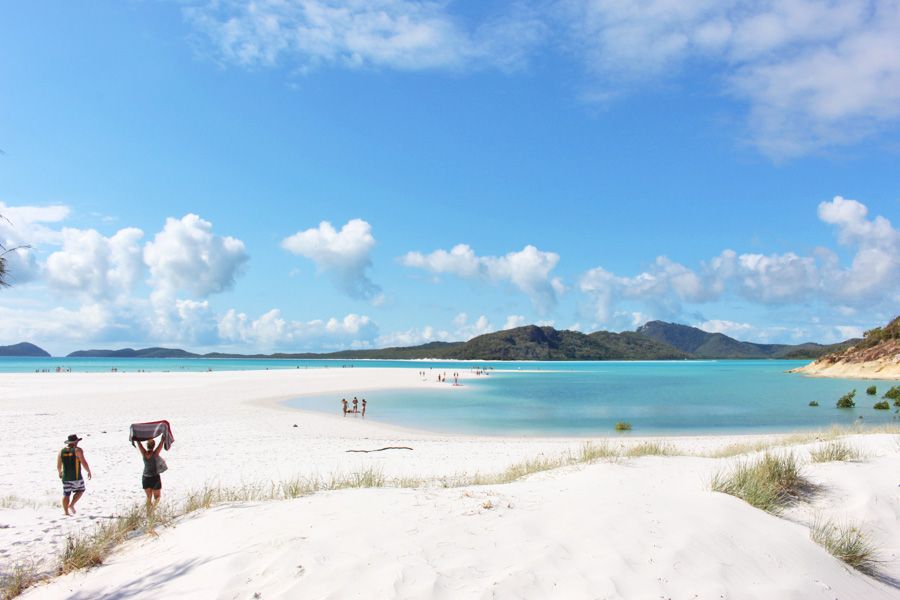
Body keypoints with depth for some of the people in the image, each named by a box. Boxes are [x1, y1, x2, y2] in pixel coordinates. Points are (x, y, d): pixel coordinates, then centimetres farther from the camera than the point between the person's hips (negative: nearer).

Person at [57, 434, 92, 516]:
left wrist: (60, 473, 28)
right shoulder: (77, 450, -10)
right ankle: (71, 505, 1)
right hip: (76, 477, -4)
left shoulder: (61, 451, 4)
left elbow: (58, 465, 9)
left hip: (65, 477, 4)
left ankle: (66, 513, 10)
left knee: (66, 494, 11)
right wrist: (89, 472, -1)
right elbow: (84, 463, -14)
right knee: (80, 490, 16)